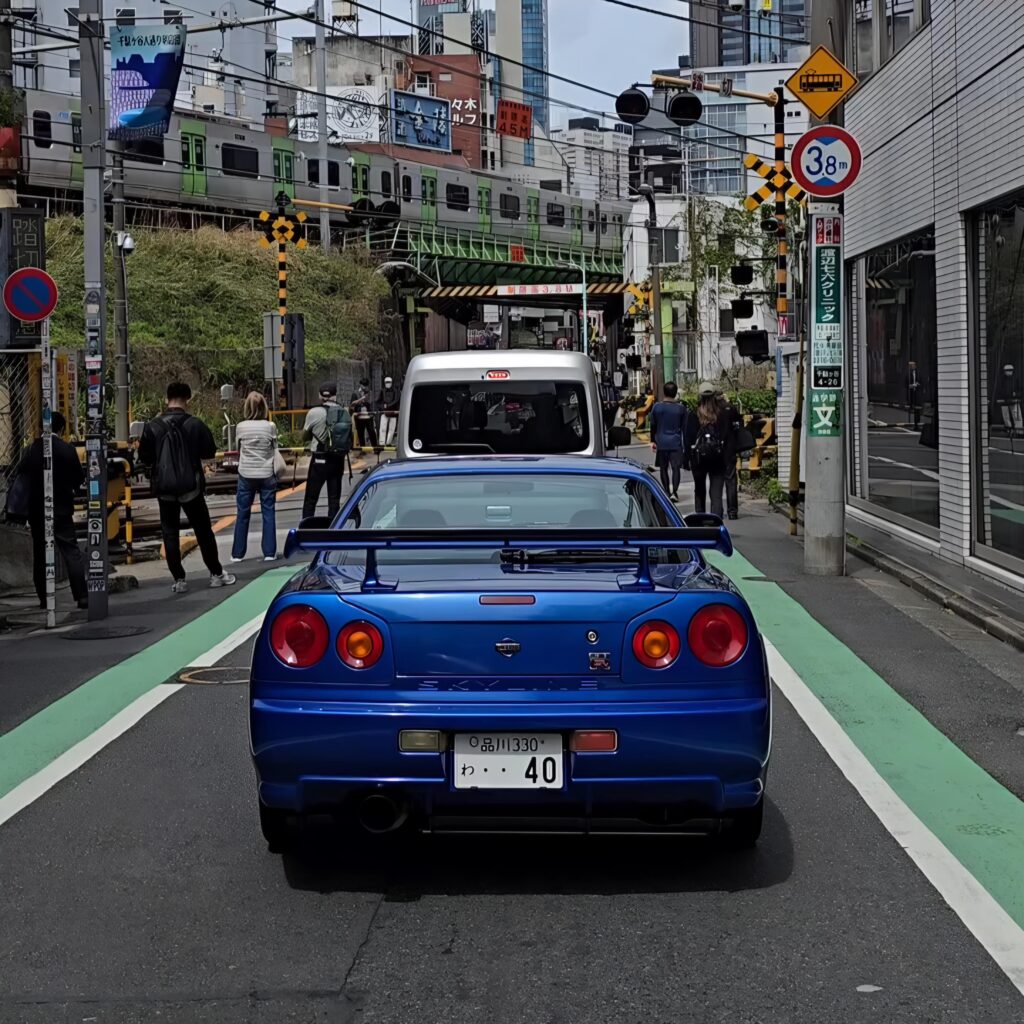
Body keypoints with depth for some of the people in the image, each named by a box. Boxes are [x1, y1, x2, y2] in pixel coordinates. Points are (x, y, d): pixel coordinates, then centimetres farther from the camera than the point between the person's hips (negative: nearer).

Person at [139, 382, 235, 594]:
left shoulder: (152, 427, -8)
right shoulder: (195, 424, -10)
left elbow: (144, 458, -3)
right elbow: (210, 451, -2)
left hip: (164, 489, 0)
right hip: (190, 486, 0)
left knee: (170, 533, 8)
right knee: (203, 530, 12)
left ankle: (179, 579, 4)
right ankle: (216, 574, 17)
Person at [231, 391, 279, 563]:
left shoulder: (240, 427, -7)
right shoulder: (270, 426, -9)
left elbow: (238, 448, 5)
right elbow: (275, 449, -1)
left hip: (246, 475, 1)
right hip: (267, 474, -1)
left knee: (243, 514, 9)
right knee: (268, 513, 6)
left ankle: (237, 553, 12)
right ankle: (269, 552, 6)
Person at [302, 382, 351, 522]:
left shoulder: (314, 413, -11)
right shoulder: (345, 414, -1)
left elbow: (305, 435, 2)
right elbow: (349, 438, 5)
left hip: (320, 460, -4)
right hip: (338, 460, 4)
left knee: (310, 500, 2)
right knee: (334, 498, 9)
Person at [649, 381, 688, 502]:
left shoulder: (657, 407, -3)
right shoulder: (681, 408, -5)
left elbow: (653, 425, 5)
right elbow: (684, 427, 4)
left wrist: (653, 441, 16)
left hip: (661, 442, 1)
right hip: (676, 442, -1)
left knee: (663, 468, 11)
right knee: (676, 467, -1)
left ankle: (667, 492, 16)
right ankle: (674, 491, -15)